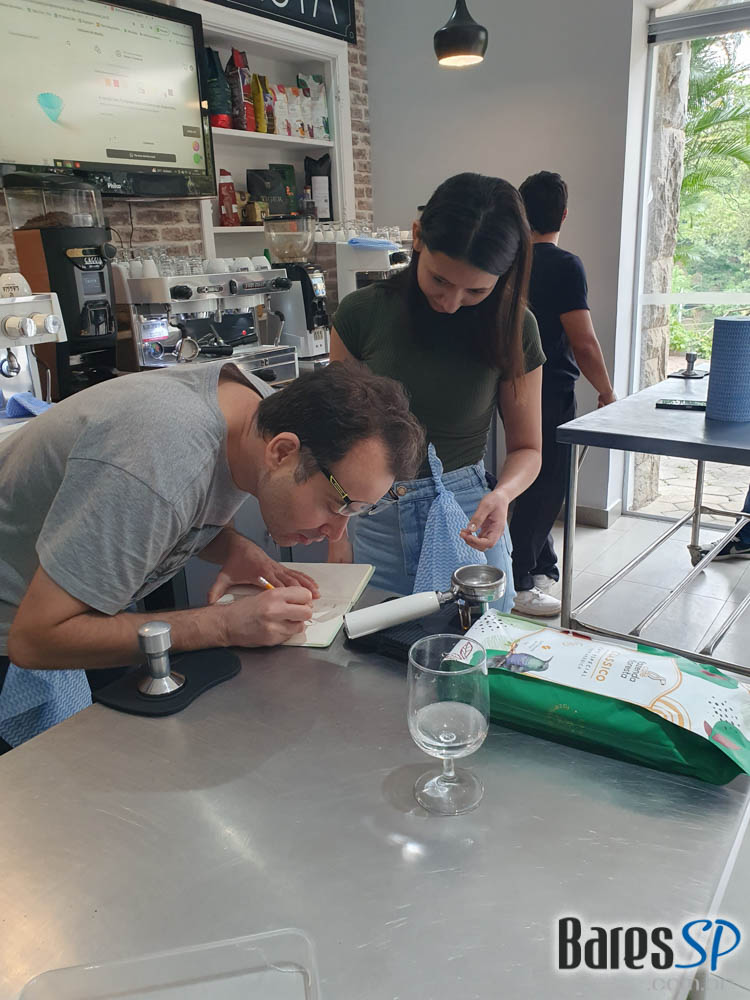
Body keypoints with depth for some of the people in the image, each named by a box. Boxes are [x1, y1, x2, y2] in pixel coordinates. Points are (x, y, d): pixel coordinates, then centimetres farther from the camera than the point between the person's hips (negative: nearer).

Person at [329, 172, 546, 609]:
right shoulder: (365, 312, -6)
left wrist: (502, 493, -19)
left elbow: (526, 448, 3)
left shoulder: (513, 329, -5)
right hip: (378, 523, 0)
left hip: (467, 523, 0)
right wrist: (336, 534, -5)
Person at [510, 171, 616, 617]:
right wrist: (607, 392, -6)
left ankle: (544, 568, 33)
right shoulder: (565, 266, -16)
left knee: (538, 483, 19)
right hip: (551, 393, -8)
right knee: (545, 486, 0)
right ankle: (517, 585, 4)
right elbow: (584, 343, -19)